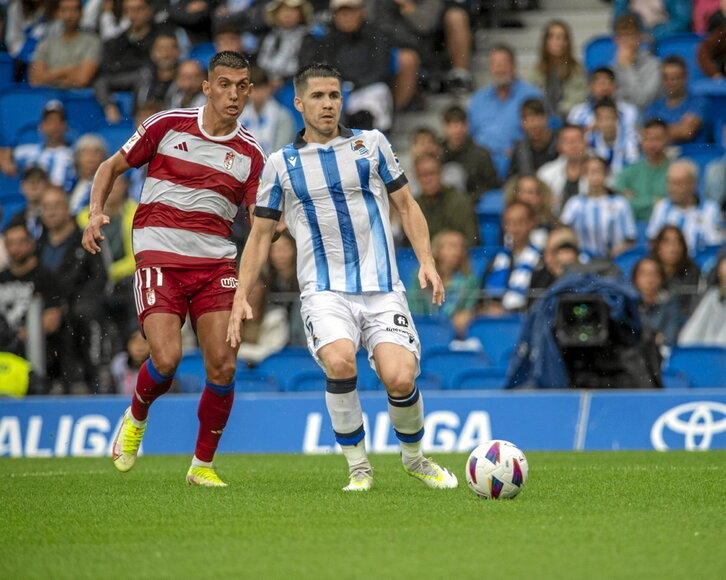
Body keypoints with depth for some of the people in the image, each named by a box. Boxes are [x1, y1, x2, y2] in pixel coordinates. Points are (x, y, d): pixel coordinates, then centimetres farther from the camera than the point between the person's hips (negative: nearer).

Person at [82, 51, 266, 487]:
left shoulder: (251, 154, 6)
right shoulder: (168, 125, 1)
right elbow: (112, 167, 11)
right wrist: (96, 213, -4)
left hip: (216, 263, 2)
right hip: (159, 256, -2)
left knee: (222, 365, -9)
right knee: (167, 357, -19)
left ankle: (203, 464, 10)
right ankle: (136, 419, 15)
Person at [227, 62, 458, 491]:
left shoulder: (372, 144, 9)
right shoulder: (281, 164, 8)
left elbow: (406, 204, 14)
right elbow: (261, 234, 13)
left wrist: (427, 261, 1)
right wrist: (241, 297, 6)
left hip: (382, 288, 1)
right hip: (325, 291, -1)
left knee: (400, 378, -18)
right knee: (340, 363, -29)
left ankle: (415, 458, 13)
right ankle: (359, 467, -9)